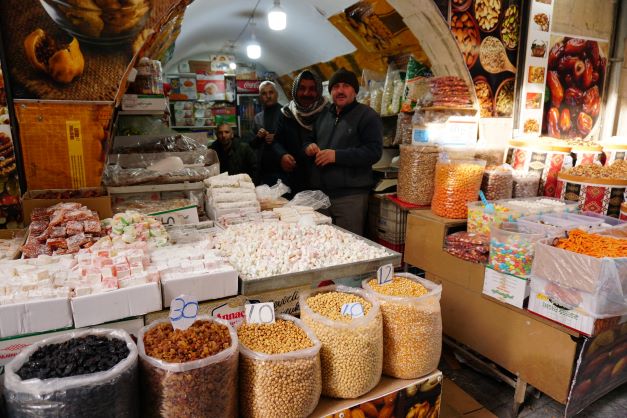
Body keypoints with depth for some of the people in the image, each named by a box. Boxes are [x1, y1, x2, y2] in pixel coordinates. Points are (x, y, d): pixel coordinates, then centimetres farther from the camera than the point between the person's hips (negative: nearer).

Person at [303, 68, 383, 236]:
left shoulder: (367, 115, -4)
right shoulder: (323, 115, 18)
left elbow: (374, 152, -15)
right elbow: (310, 139, 29)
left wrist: (337, 155, -21)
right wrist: (309, 147, 3)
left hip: (350, 196, -6)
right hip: (320, 193, 7)